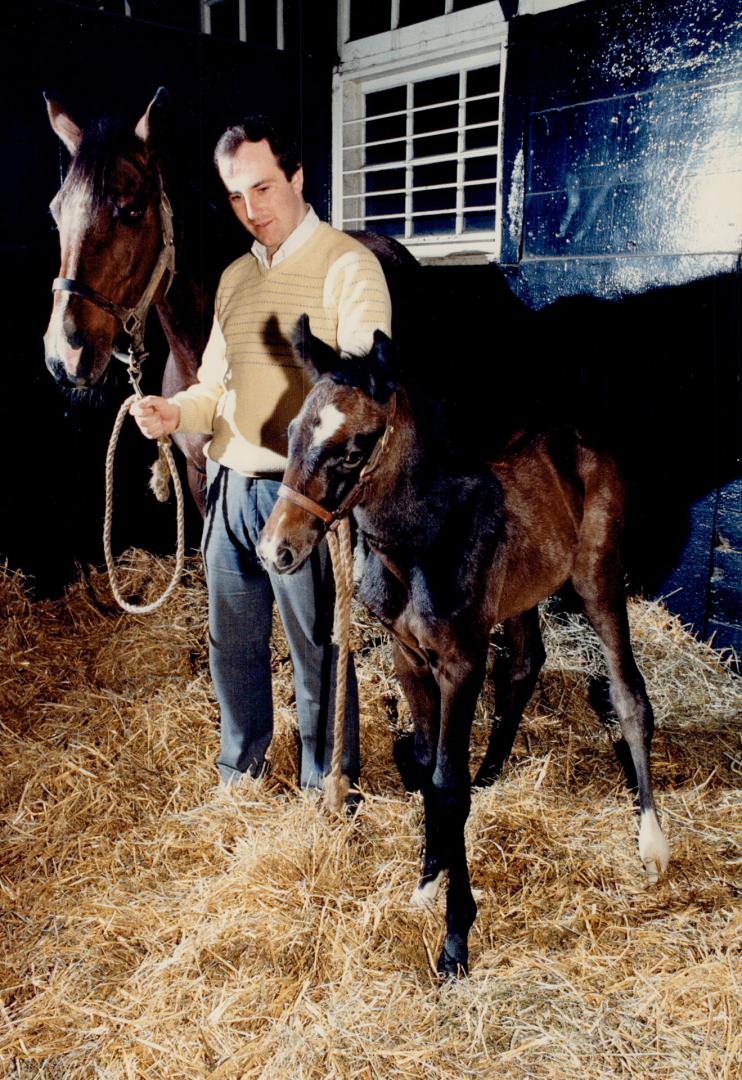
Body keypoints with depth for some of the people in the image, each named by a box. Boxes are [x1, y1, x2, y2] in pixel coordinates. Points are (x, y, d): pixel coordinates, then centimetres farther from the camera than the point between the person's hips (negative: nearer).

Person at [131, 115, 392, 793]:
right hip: (231, 486, 7)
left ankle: (327, 789, 25)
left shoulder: (348, 265, -8)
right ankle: (241, 769, 38)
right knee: (232, 643, 18)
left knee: (317, 651, 6)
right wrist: (176, 412, -3)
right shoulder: (235, 278, 14)